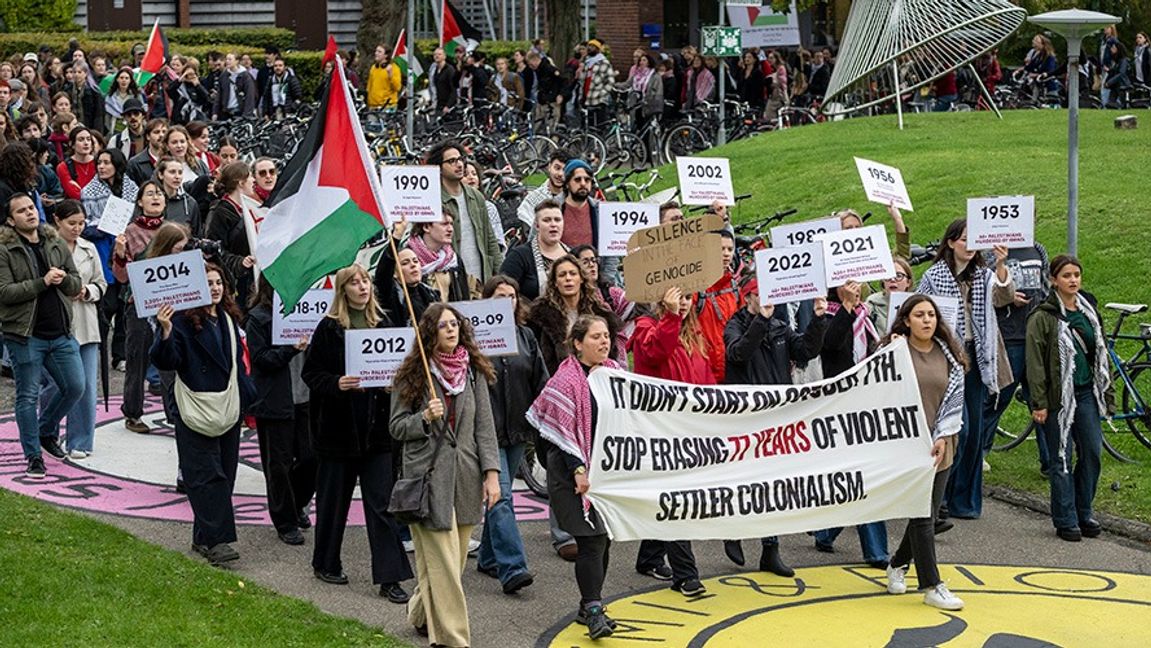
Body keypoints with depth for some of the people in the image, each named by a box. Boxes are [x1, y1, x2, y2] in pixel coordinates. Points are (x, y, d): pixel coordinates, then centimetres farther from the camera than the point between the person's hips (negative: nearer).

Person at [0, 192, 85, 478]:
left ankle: (47, 432, 29)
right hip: (25, 335, -5)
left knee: (75, 387, 5)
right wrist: (43, 282, -20)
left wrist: (64, 279, -12)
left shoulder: (57, 244, 10)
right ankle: (33, 456, 13)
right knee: (28, 396, 2)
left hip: (61, 333, 5)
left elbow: (77, 285, 11)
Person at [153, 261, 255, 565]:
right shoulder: (183, 320, -9)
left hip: (228, 411, 7)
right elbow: (167, 362, -18)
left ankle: (205, 537, 16)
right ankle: (216, 540, -12)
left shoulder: (228, 318, 13)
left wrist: (248, 400, 21)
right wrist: (166, 333, -34)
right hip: (196, 412, -7)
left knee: (224, 475, 8)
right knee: (207, 476, -9)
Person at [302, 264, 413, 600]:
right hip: (339, 426, -3)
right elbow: (310, 372, -4)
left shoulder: (382, 325, 8)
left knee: (382, 503, -1)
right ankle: (325, 563, 28)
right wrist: (336, 384, -20)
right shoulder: (329, 328, -4)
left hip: (377, 427, 3)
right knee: (334, 498, 10)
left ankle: (389, 577, -1)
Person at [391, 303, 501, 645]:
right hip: (428, 474, -4)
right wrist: (425, 418, -17)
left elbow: (485, 426, 6)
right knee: (442, 562, -7)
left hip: (465, 475, 4)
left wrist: (491, 473, -1)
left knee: (455, 560, 11)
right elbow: (397, 427, 2)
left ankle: (421, 611, 35)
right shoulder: (412, 374, -2)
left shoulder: (473, 372, 7)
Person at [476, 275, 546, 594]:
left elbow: (541, 381, 13)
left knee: (500, 494, 15)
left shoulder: (525, 336, 10)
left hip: (517, 429, 6)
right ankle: (512, 567, -18)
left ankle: (489, 557, 28)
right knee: (500, 496, -12)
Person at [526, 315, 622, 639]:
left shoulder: (615, 372, 10)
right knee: (591, 540, -12)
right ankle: (593, 612, -11)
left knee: (604, 538, 9)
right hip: (575, 470, -7)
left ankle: (589, 606, 20)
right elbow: (562, 429, -13)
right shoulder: (566, 379, -11)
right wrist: (578, 469, -17)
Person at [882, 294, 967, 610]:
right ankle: (932, 586, 0)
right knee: (923, 515, -6)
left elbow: (955, 397, 7)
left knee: (929, 512, 10)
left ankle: (898, 563, 34)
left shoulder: (948, 354, 7)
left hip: (939, 446, 5)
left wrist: (943, 437, -3)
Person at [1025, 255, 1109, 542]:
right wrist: (1039, 403, -13)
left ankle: (1084, 513, 19)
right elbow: (1035, 363, -10)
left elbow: (1100, 351, 19)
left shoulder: (1088, 310, 11)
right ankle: (1066, 521, 7)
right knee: (1062, 459, -1)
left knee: (1092, 452, 5)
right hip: (1059, 397, -6)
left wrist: (1105, 387, 15)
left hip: (1086, 392, 6)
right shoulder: (1042, 317, -9)